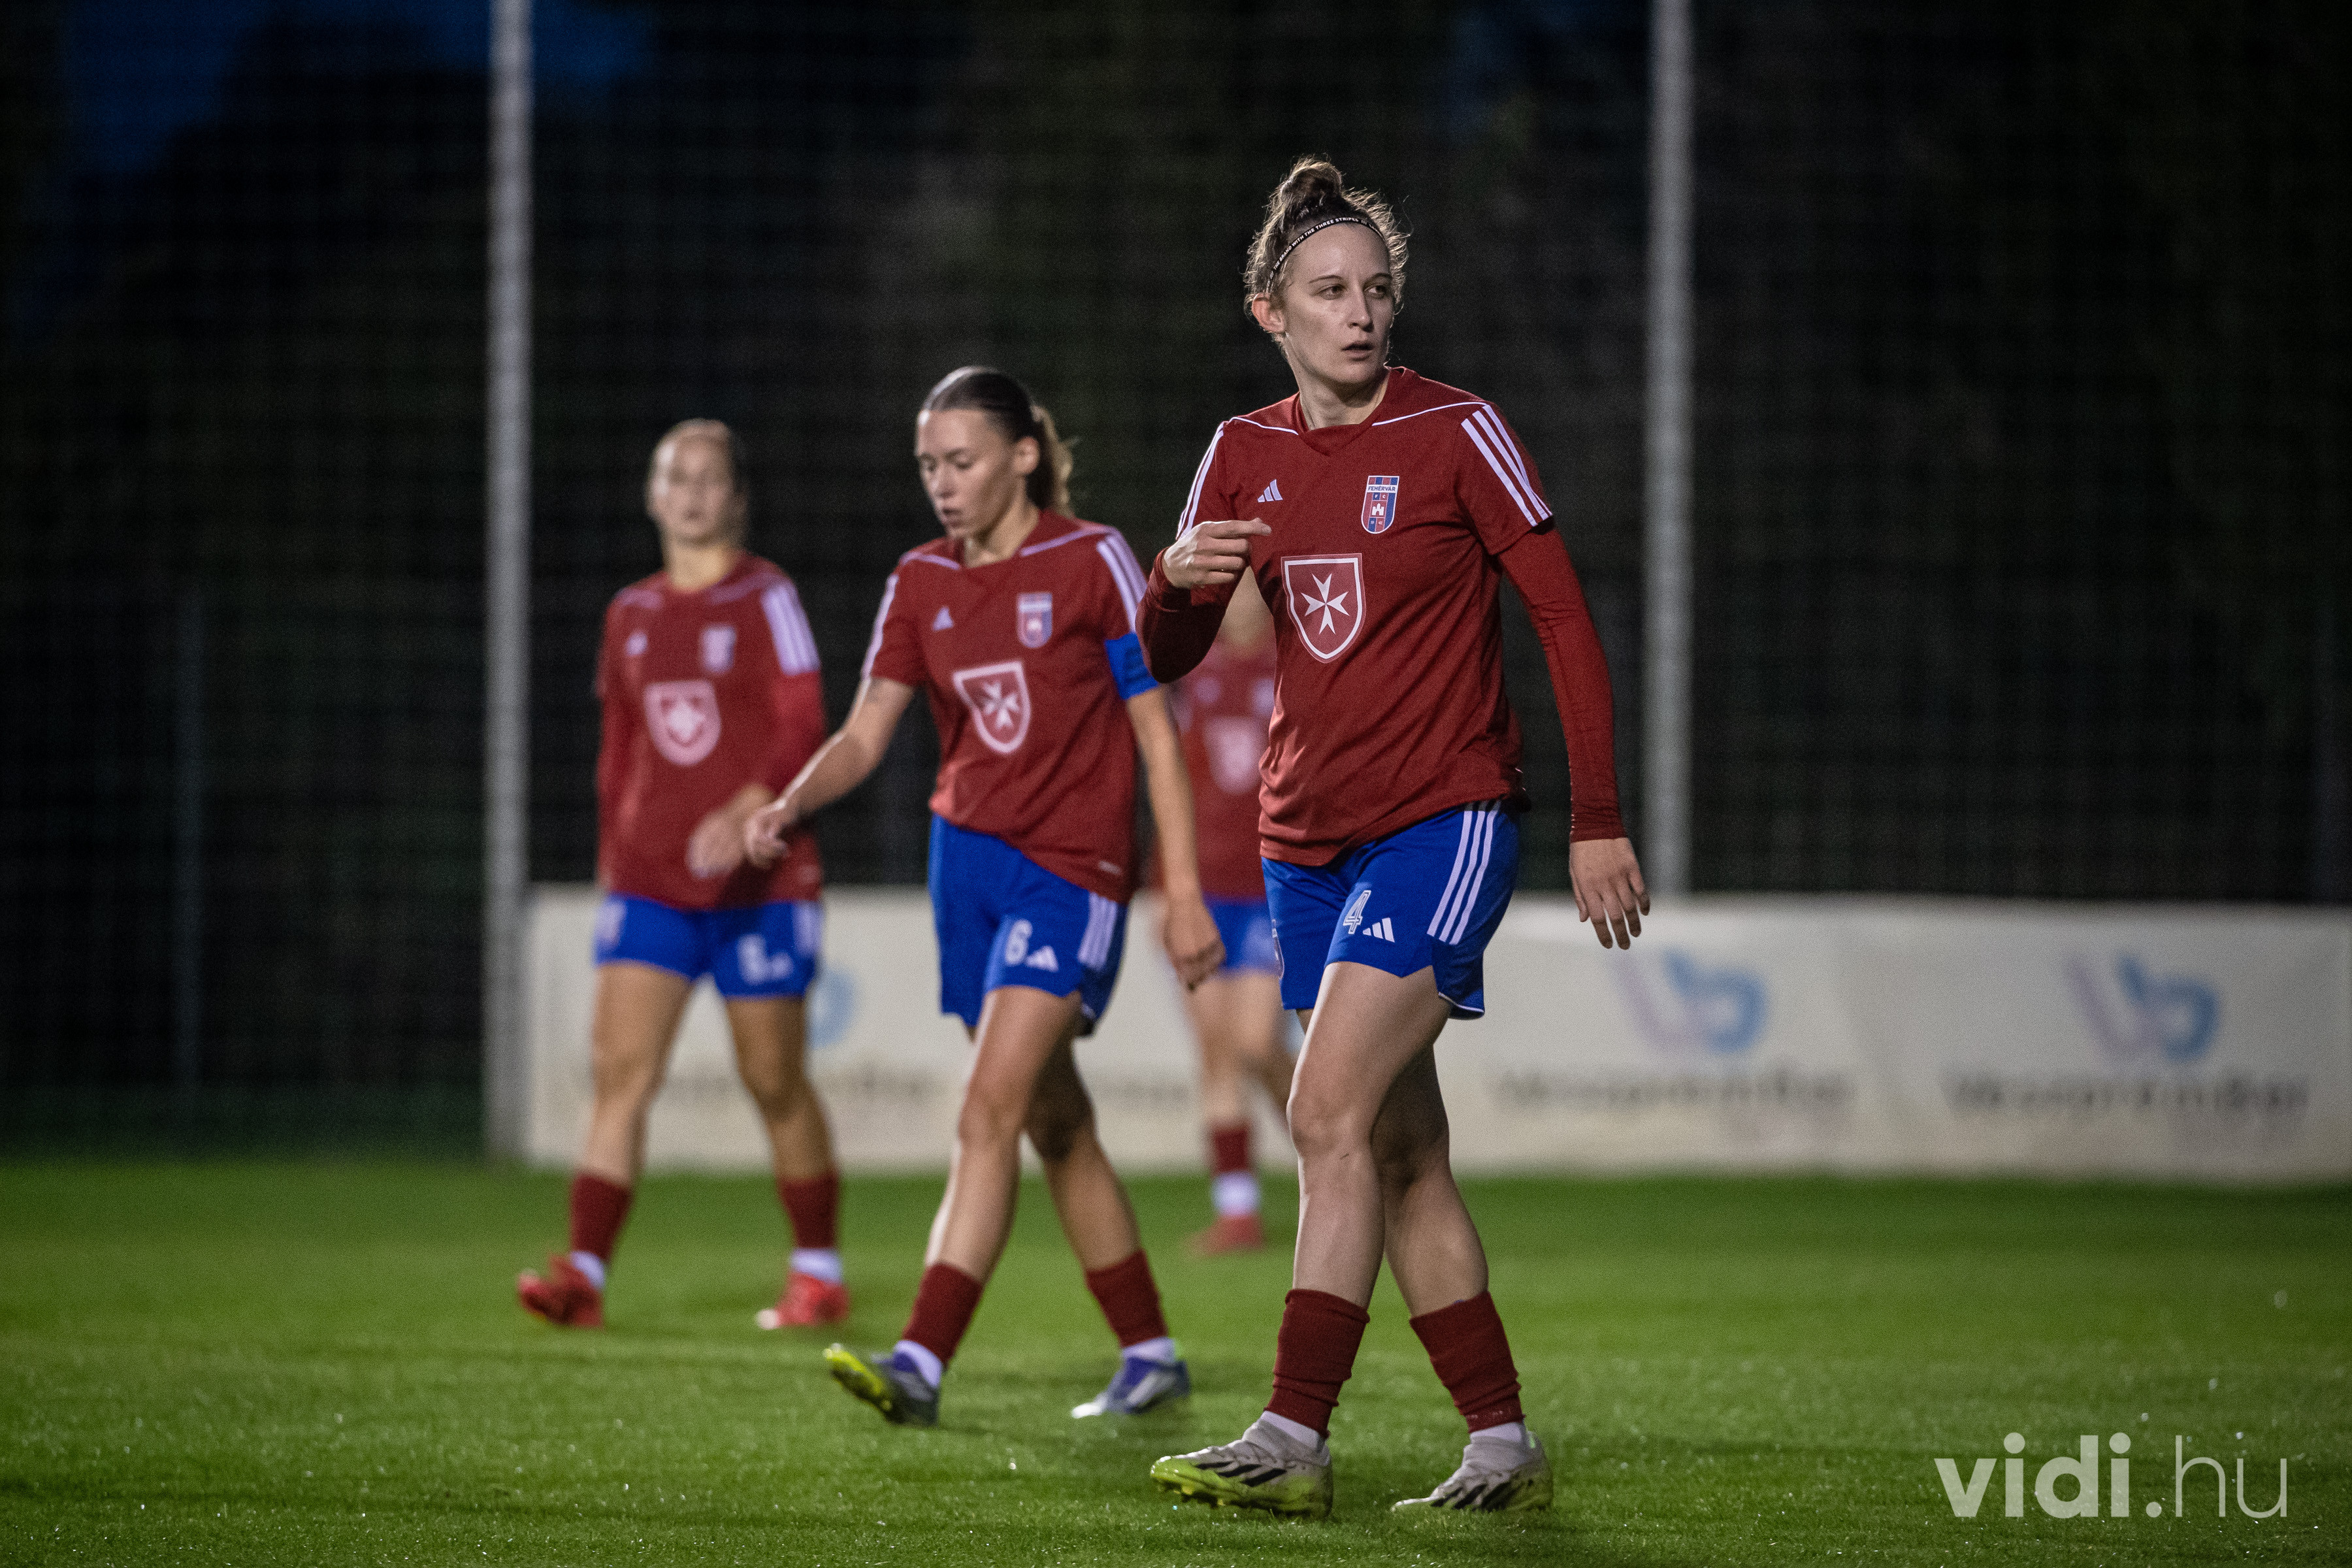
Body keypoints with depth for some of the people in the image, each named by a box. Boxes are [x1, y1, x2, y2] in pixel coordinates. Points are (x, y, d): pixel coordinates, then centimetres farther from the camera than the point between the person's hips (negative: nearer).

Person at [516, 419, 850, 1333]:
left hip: (756, 881, -4)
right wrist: (611, 865, 16)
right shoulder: (630, 614, 13)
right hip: (648, 879, 4)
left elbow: (804, 728, -12)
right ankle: (584, 1274, -16)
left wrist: (746, 813, -27)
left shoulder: (765, 599, -3)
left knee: (774, 1081, 3)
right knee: (620, 1066, -10)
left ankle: (819, 1273, 19)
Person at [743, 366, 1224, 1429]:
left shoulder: (1092, 563, -7)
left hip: (1071, 872, -6)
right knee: (1055, 1124, 12)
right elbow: (865, 735, 3)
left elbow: (1156, 733, -6)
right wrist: (790, 805, -17)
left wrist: (1184, 892, -9)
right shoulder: (921, 584, 7)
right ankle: (1149, 1355, 23)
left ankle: (920, 1362, -24)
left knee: (990, 1114, -16)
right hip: (968, 854, 6)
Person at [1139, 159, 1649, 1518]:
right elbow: (1170, 658, 8)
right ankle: (1505, 1443, 14)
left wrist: (1599, 823, -8)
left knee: (1332, 1114, -18)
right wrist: (1180, 582, -16)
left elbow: (1566, 620, -5)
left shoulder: (1457, 434, -7)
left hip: (1447, 820, -6)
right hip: (1311, 836, 6)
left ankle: (1296, 1441, -19)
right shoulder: (1245, 454, 7)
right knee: (1402, 1150, 7)